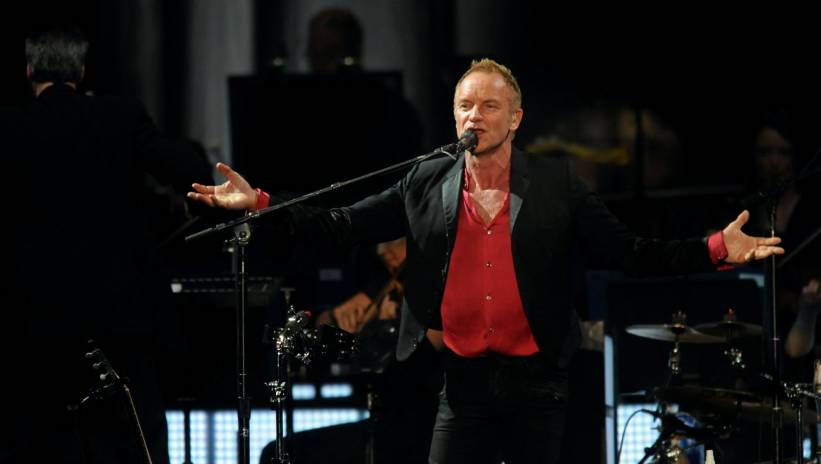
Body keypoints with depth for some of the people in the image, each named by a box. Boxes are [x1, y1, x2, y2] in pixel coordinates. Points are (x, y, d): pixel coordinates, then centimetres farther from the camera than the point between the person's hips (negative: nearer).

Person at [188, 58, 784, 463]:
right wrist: (260, 203, -6)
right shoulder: (427, 186, 4)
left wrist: (716, 250, -14)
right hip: (465, 383, 1)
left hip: (535, 383, -1)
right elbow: (345, 225, 4)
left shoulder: (556, 185, 0)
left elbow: (628, 252, -2)